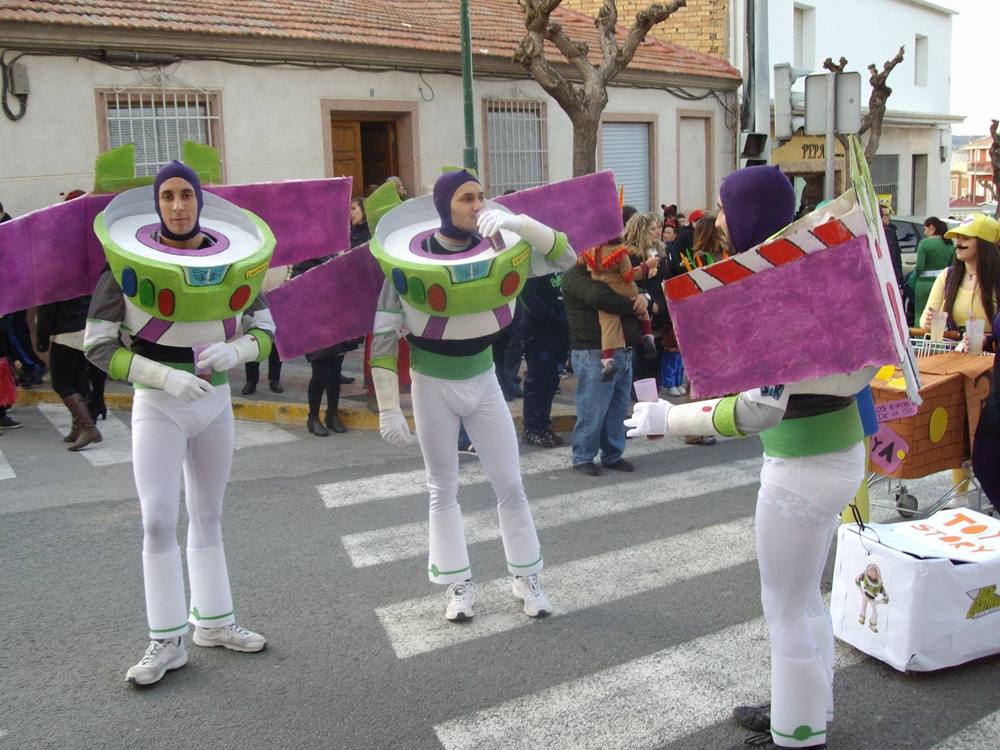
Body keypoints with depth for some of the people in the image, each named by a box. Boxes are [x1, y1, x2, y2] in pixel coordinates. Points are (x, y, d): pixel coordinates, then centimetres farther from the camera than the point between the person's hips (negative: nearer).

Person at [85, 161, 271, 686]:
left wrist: (234, 351, -21)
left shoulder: (229, 258, -3)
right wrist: (167, 376, -23)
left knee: (208, 516, 14)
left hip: (215, 401, 3)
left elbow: (266, 331, 2)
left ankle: (214, 622, 27)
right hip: (158, 406, -3)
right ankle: (166, 642, 6)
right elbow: (97, 345, -10)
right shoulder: (128, 261, -10)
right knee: (159, 520, -7)